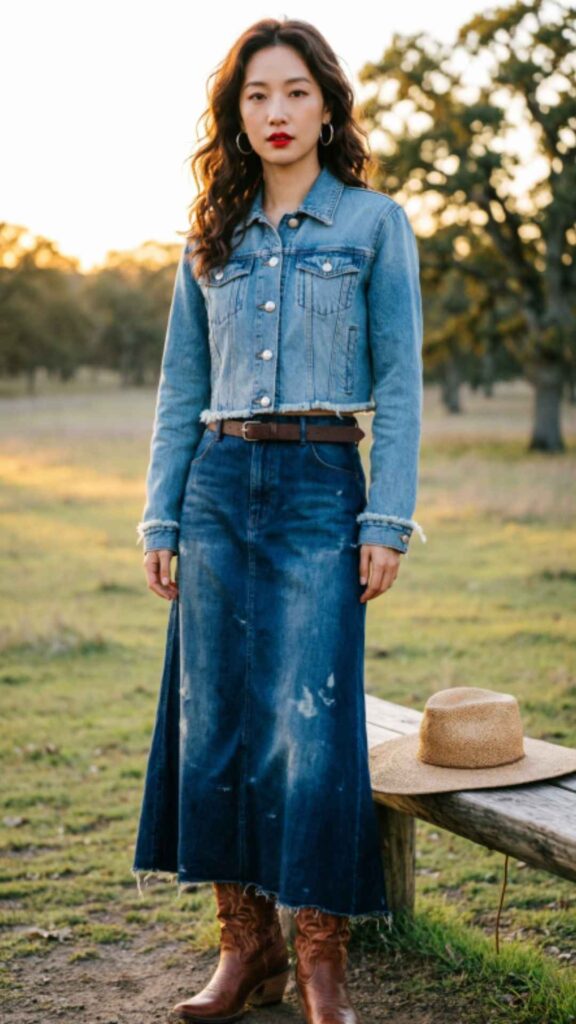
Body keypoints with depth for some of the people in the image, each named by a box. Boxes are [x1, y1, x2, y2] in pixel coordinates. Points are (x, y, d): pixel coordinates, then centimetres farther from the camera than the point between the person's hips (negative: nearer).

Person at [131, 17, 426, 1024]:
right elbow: (181, 388, 13)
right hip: (219, 488, 4)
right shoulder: (211, 235, 13)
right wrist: (161, 519, 6)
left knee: (312, 725, -6)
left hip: (320, 488, -4)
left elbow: (398, 384, -1)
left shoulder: (374, 223, 3)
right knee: (214, 720, 4)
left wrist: (387, 521, -8)